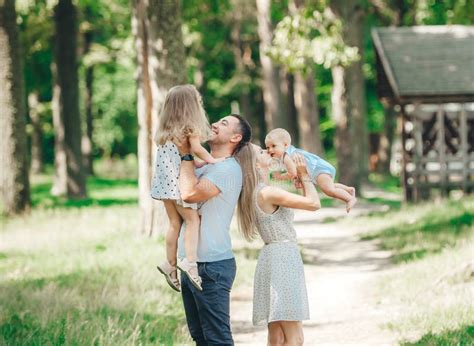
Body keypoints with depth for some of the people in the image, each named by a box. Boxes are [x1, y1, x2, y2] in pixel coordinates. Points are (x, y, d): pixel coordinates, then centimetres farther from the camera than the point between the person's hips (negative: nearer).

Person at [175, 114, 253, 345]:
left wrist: (186, 155, -13)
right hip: (190, 264, 9)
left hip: (211, 265, -9)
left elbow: (190, 194, -25)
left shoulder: (228, 168, -13)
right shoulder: (202, 165, 15)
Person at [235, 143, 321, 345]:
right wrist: (304, 176, 0)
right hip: (282, 259, -10)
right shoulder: (268, 193, -15)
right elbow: (314, 203, -14)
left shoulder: (257, 193, 12)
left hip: (275, 258, 10)